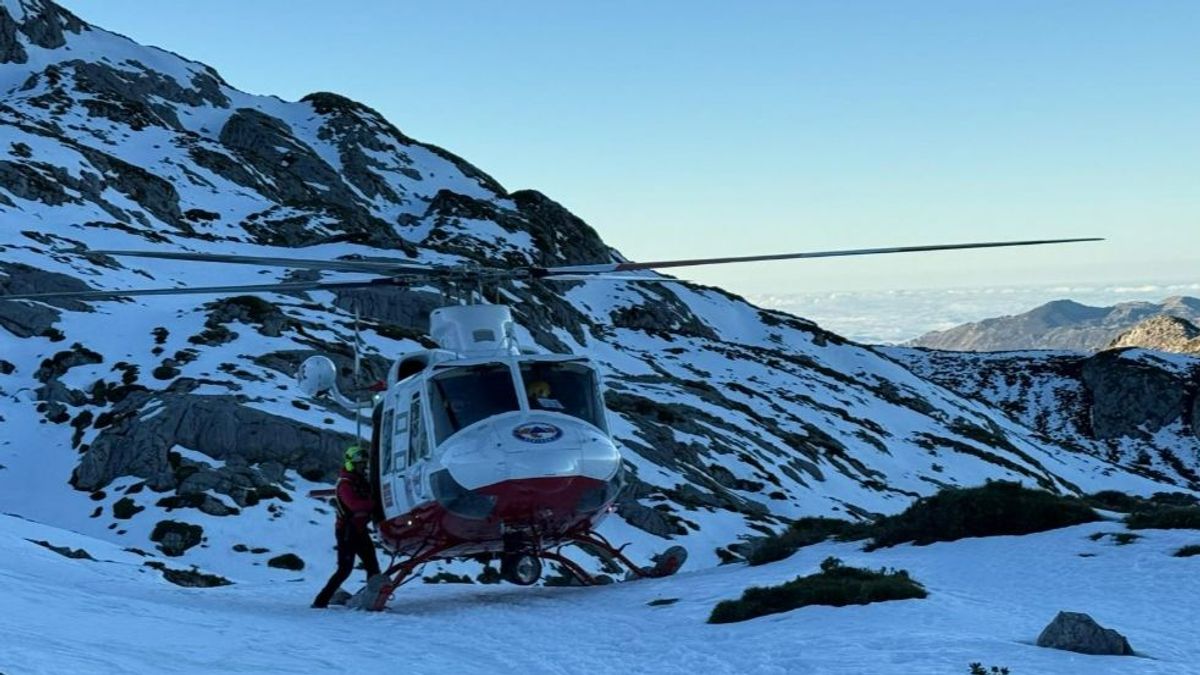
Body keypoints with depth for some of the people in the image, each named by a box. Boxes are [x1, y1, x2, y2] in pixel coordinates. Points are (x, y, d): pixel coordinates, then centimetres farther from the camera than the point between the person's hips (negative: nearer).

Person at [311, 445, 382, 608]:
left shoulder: (362, 481, 12)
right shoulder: (345, 484, -16)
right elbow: (355, 505, -32)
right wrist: (374, 503, -33)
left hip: (359, 530, 9)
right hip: (347, 531, -9)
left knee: (372, 565, 9)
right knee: (345, 569, -10)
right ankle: (321, 601, -5)